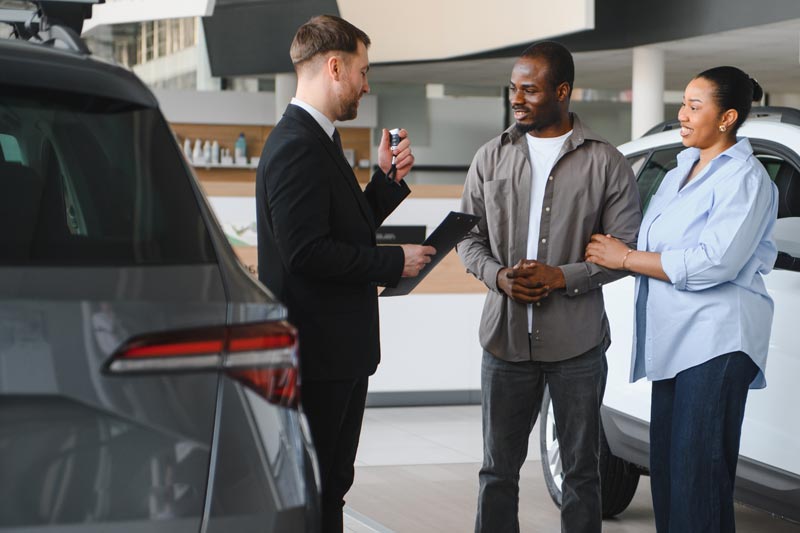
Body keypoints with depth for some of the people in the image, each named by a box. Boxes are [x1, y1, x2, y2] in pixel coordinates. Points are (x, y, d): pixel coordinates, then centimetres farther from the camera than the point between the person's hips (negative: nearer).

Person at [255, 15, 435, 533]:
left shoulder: (319, 141, 15)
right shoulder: (297, 147, -18)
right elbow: (307, 252, -25)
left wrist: (387, 178, 5)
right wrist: (395, 261, -17)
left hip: (342, 352, 11)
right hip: (317, 353, -11)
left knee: (331, 485, 17)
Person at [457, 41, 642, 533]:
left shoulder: (606, 164, -2)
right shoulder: (492, 158, 7)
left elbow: (625, 248, -4)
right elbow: (469, 236, 10)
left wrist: (561, 278, -16)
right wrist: (499, 276, -10)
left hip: (577, 342, -2)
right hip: (506, 338, 2)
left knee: (581, 470, 8)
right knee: (498, 469, 9)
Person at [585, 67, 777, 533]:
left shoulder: (744, 178, -8)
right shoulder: (682, 171, 19)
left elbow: (716, 262, -19)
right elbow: (656, 247, 25)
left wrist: (626, 259, -13)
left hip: (716, 339, -9)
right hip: (674, 338, 9)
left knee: (698, 476, -9)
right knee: (667, 467, 7)